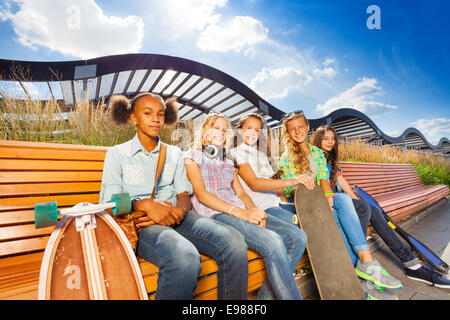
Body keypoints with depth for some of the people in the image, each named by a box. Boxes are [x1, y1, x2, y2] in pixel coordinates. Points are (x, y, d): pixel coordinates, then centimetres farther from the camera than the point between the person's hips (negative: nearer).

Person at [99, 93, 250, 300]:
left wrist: (179, 211, -13)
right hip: (139, 222, -3)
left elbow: (184, 195, 12)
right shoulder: (117, 154, 11)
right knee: (185, 257, -38)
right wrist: (145, 204, -19)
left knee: (234, 242, -25)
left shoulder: (174, 154, 20)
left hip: (176, 216, 4)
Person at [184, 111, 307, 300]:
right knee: (273, 242, -29)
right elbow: (200, 194, -7)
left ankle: (268, 294, -3)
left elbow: (241, 193, 16)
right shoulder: (193, 156, 8)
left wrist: (254, 210, -8)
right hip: (214, 214, -6)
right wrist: (240, 212, -18)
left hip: (240, 212, 7)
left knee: (297, 237, -12)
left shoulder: (228, 162, 27)